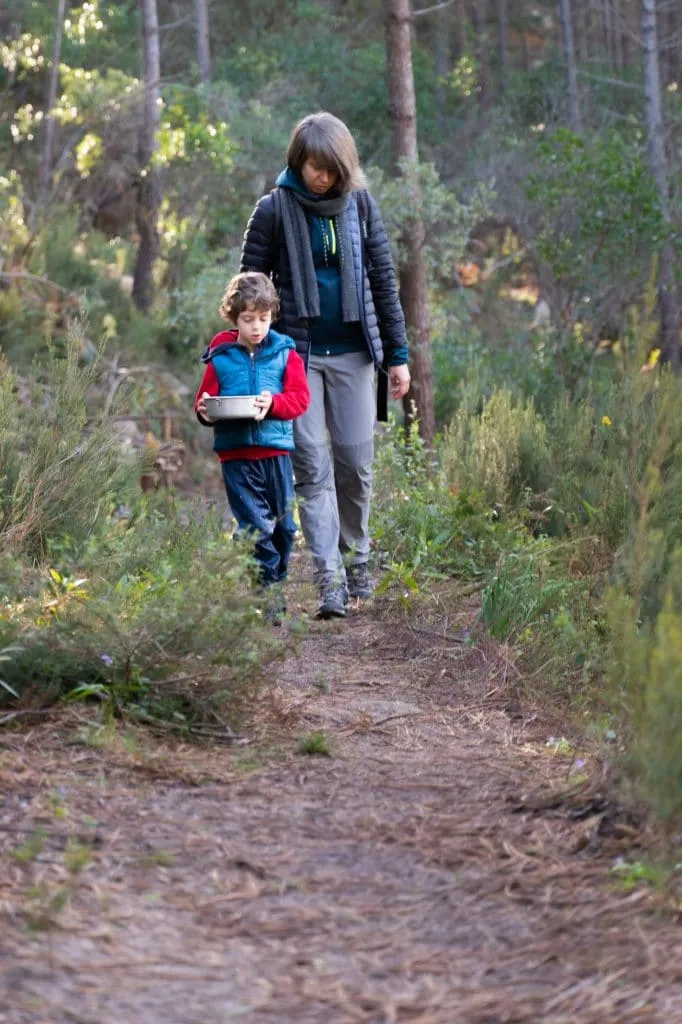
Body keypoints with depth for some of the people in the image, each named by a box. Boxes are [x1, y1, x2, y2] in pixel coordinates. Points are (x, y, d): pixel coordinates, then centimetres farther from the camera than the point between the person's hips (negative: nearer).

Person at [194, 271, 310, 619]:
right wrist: (204, 411, -14)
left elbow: (300, 398, -2)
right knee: (255, 525, -8)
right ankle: (267, 590, -5)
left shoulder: (284, 353, 5)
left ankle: (277, 579, 26)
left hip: (276, 450, 2)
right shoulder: (220, 357, 4)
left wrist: (273, 403, -20)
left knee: (283, 524, 9)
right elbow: (205, 398, 9)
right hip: (236, 453, -2)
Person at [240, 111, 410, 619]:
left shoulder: (360, 204, 3)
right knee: (313, 467, -5)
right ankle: (330, 580, -7)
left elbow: (384, 280, 7)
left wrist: (398, 354, 5)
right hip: (298, 353, -2)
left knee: (356, 462, 3)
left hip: (352, 352, 2)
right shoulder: (275, 209, -3)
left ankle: (356, 556, 25)